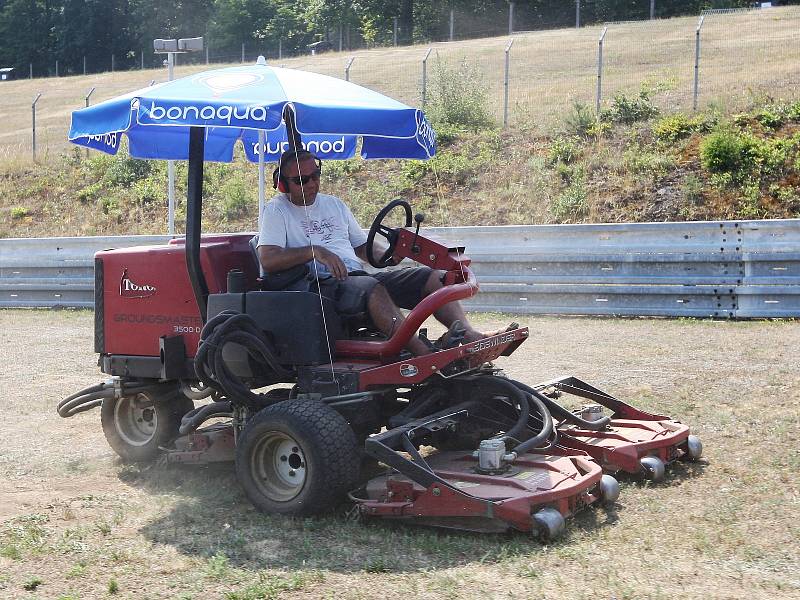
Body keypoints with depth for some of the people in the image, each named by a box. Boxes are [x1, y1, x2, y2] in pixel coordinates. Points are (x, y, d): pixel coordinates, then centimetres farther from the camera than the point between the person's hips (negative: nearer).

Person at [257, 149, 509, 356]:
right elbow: (268, 260, -10)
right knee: (372, 288, -39)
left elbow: (362, 247, 27)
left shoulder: (334, 204, 26)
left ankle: (467, 333, -32)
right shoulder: (277, 210, 6)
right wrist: (315, 251, -21)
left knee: (430, 276, -12)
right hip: (322, 283, -7)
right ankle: (424, 352, -53)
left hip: (358, 275, 7)